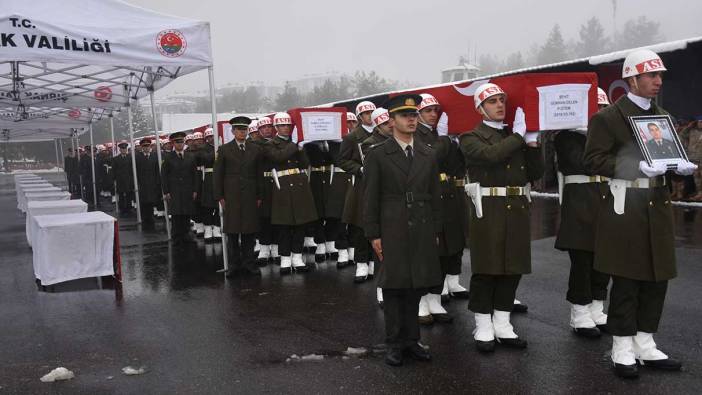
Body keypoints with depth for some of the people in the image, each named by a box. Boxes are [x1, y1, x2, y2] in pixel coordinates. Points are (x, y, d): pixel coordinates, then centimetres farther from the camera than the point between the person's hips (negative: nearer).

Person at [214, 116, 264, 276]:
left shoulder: (256, 149, 8)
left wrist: (259, 196, 4)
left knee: (250, 230, 3)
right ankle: (234, 264, 11)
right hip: (231, 196, -1)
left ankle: (249, 262, 12)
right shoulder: (224, 150, 4)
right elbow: (217, 174, 4)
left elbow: (259, 174, 9)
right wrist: (219, 196, -2)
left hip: (250, 196, 1)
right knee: (232, 231, 2)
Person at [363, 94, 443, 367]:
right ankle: (395, 344, 13)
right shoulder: (378, 155, -1)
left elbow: (435, 196, 13)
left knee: (415, 286, 7)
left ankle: (411, 340, 19)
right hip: (391, 230, -3)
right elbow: (370, 198, -2)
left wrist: (436, 232, 9)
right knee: (393, 286, 2)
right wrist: (373, 235, -7)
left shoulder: (427, 155, 11)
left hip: (422, 231, 3)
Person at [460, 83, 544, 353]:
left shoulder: (516, 136, 17)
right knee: (486, 269, -1)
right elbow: (490, 154, -22)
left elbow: (536, 173, 11)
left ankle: (502, 326, 19)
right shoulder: (472, 138, 0)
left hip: (518, 209, 6)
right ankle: (483, 328, 10)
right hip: (488, 210, -6)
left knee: (513, 268, 8)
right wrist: (518, 136, -13)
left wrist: (532, 142, -1)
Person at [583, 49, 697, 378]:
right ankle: (623, 350, 10)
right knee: (626, 281, -1)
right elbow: (593, 160, -14)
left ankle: (645, 346, 21)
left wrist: (681, 166, 0)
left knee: (657, 279, 9)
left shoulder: (663, 116, 16)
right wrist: (639, 166, -22)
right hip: (626, 207, -7)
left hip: (658, 205, 7)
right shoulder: (608, 117, -5)